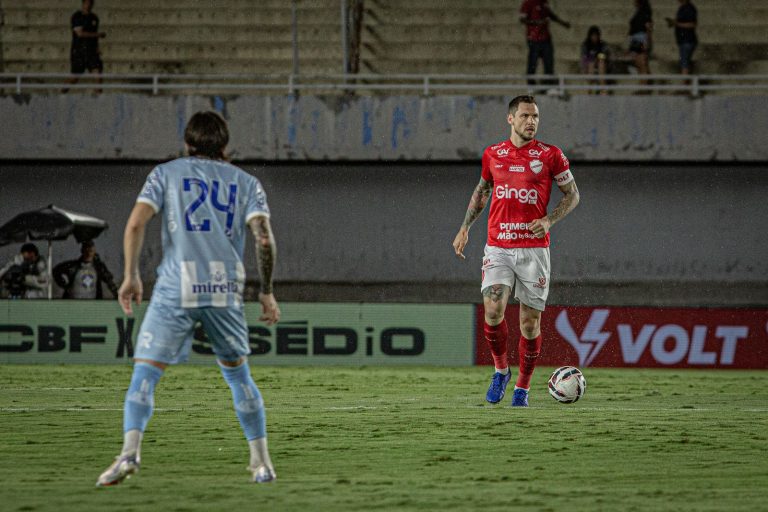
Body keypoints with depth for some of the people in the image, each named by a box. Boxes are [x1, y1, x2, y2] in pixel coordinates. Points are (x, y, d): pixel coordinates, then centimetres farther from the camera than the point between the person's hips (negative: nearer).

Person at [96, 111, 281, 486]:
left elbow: (136, 223, -2)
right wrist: (266, 293, 9)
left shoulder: (166, 174, 11)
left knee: (145, 372, -4)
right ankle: (261, 462, 18)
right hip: (226, 289, 2)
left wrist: (131, 276, 5)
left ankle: (130, 451, -24)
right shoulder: (245, 182, 15)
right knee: (237, 373, 19)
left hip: (176, 288, -2)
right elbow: (264, 238, 2)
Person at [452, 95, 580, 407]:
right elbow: (481, 190, 24)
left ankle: (523, 387, 17)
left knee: (530, 321, 1)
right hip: (498, 248, 1)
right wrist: (465, 228, 16)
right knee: (492, 310, -17)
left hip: (534, 248, -1)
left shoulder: (550, 155, 0)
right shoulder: (493, 155, 7)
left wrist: (549, 220, -9)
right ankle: (500, 370, 7)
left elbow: (572, 194, 7)